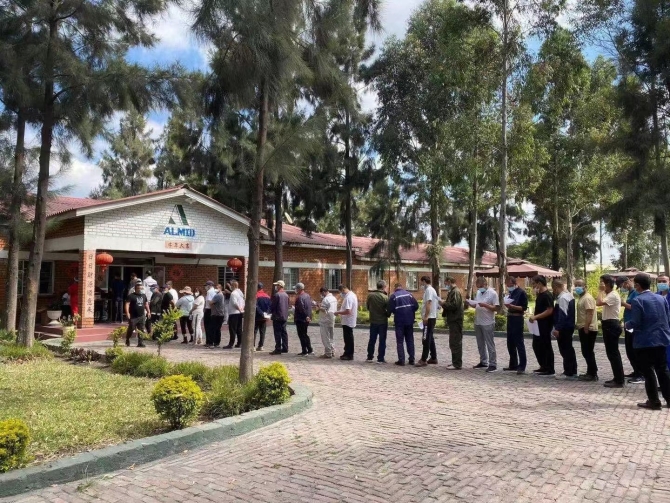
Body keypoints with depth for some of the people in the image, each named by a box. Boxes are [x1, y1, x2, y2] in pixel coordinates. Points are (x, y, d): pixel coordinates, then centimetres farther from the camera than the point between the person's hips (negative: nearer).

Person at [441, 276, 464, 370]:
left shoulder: (455, 292, -14)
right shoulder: (452, 291, 17)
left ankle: (457, 364, -3)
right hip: (453, 320, 10)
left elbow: (454, 305, -24)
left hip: (456, 321, -10)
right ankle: (455, 362, 23)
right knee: (454, 342, 15)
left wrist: (443, 304, -13)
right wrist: (445, 315, 10)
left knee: (455, 343, -7)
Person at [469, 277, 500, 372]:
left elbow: (495, 307, -13)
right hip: (477, 322, 7)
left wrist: (485, 305, -26)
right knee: (480, 344, 15)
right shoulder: (478, 293, 11)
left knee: (490, 345, -3)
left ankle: (493, 365, 2)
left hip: (488, 323, -7)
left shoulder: (492, 293, -10)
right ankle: (483, 362, 26)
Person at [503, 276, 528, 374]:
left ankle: (522, 366, -4)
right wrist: (507, 306, 2)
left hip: (518, 319, -8)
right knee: (510, 343, 12)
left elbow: (524, 308, -15)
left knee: (519, 343, -7)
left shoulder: (521, 292, -10)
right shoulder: (510, 292, 13)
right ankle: (513, 365, 21)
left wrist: (512, 306, -24)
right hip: (510, 318, 8)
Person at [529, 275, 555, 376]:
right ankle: (544, 367, 26)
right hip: (539, 324, 10)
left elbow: (549, 310, -23)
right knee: (536, 345, 14)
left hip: (546, 324, -10)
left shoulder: (547, 295, -17)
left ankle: (550, 370, 7)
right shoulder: (539, 294, 12)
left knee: (546, 346, -2)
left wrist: (535, 317, -23)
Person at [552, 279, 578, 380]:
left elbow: (562, 315, -24)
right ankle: (573, 372, 25)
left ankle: (568, 373, 2)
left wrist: (557, 328, -23)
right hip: (570, 326, 10)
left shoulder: (562, 298, -19)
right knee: (569, 349, 17)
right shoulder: (569, 295, 11)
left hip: (564, 328, -10)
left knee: (565, 350, -3)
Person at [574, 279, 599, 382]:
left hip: (588, 329, -11)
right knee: (586, 352, 13)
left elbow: (590, 314, -22)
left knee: (588, 352, -7)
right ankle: (590, 373, 19)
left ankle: (593, 374, -2)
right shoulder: (582, 297, 17)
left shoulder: (587, 298, -15)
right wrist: (578, 324, 20)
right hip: (583, 328, 11)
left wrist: (586, 327, -25)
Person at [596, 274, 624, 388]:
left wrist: (601, 291, -21)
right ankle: (618, 378, 21)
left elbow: (598, 303, -29)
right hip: (609, 325, 11)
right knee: (613, 352, 14)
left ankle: (619, 381, -2)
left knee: (613, 353, -7)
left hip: (611, 325, -11)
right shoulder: (609, 295, 16)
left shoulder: (613, 295, -16)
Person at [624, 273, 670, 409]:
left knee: (648, 371, 2)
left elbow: (635, 322, -18)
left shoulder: (637, 300, -14)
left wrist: (626, 325, 2)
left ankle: (654, 401, 6)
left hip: (645, 341, -6)